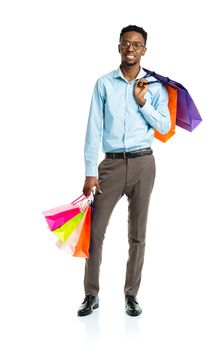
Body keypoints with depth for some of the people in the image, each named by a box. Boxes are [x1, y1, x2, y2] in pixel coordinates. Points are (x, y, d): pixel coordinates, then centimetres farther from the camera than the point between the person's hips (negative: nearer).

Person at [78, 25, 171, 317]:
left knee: (137, 234, 6)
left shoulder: (154, 87, 4)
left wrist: (143, 103, -11)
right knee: (95, 230, -1)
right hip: (111, 163, 0)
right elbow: (94, 129, -2)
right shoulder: (104, 84, 2)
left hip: (143, 164, 1)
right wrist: (90, 172, -7)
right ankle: (91, 295, 12)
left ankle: (131, 295, 17)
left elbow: (165, 127, 3)